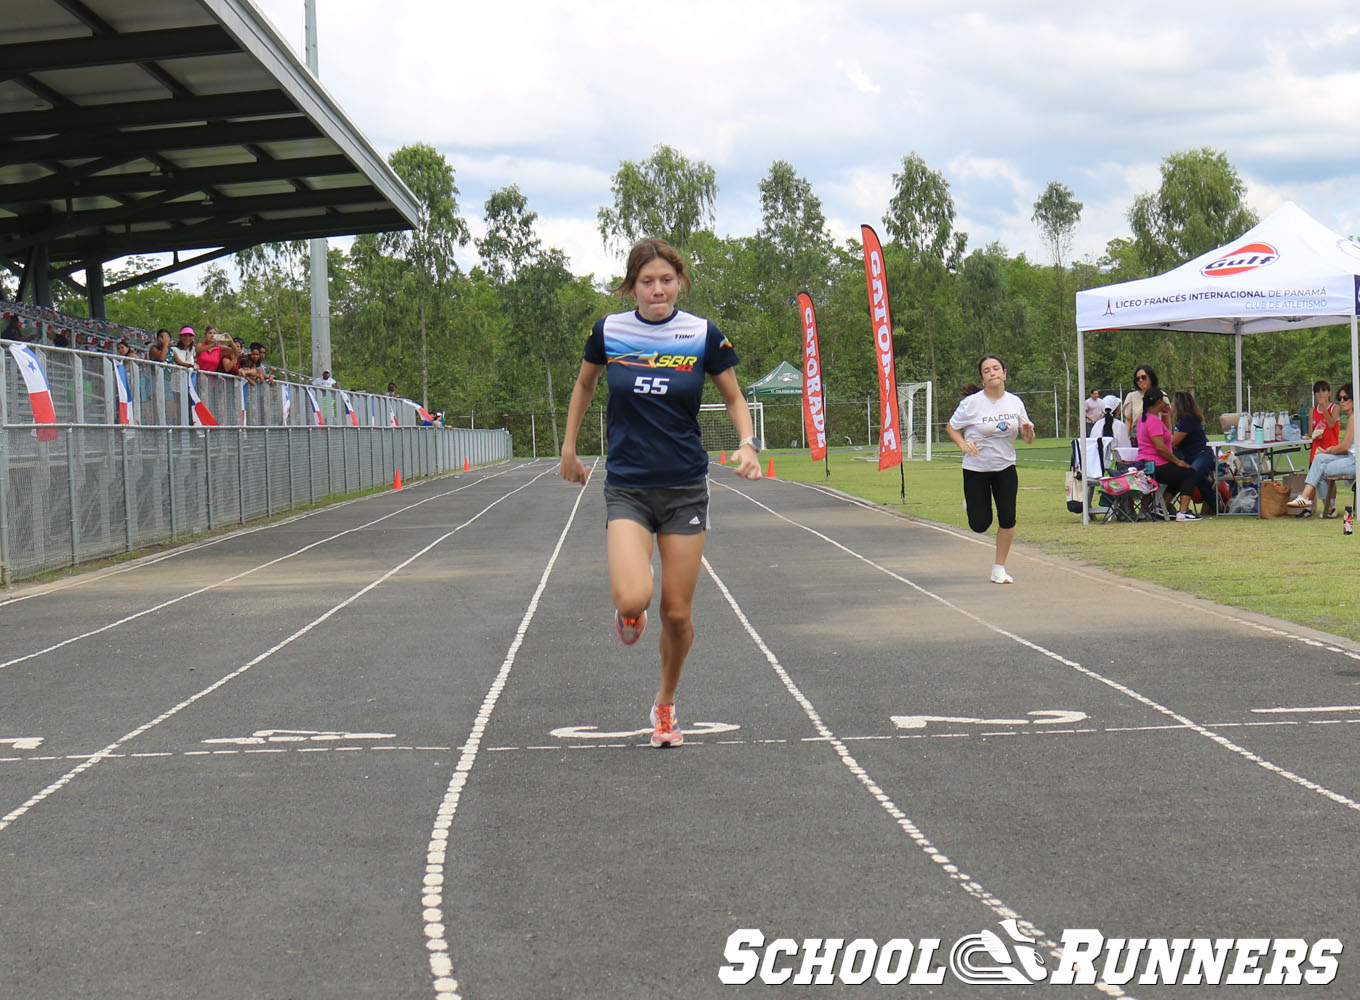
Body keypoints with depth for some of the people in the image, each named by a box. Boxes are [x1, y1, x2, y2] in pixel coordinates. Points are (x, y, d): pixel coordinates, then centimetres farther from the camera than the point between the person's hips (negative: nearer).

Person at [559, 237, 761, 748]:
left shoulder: (703, 335, -4)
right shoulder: (608, 332, -2)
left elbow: (734, 398, 8)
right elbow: (584, 384, 18)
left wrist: (748, 443, -10)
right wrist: (569, 447, 19)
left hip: (685, 488, 1)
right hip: (626, 488, 0)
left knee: (677, 611, 3)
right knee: (633, 599, -22)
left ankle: (666, 702, 29)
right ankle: (630, 613, 17)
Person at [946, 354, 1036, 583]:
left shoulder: (1015, 402, 0)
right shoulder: (972, 403, -11)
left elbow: (1028, 439, 8)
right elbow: (951, 427, 0)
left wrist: (1028, 431, -16)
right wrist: (963, 444, -19)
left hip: (1005, 468, 3)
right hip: (975, 469, -3)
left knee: (1007, 519, -7)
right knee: (980, 525, -3)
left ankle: (999, 569, 9)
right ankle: (971, 504, 35)